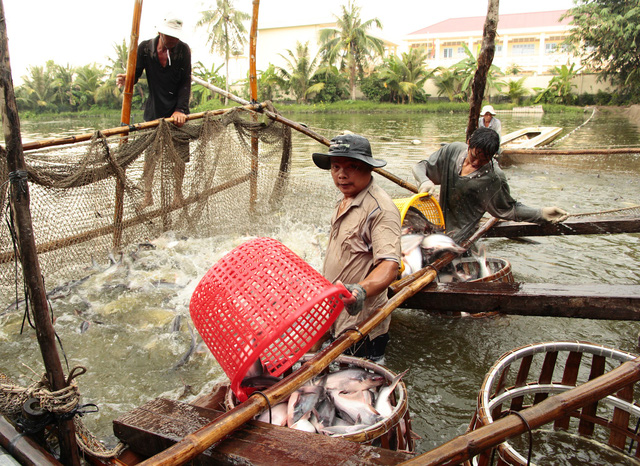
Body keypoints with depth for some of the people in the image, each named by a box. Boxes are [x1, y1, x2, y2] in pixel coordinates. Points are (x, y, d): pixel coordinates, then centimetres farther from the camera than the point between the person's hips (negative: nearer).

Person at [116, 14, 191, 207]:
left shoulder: (183, 50, -4)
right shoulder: (145, 48, -3)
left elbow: (186, 83, -5)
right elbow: (136, 74, 1)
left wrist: (180, 109, -15)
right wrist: (126, 79, -23)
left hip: (177, 110, 0)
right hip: (154, 110, 0)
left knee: (180, 153, 2)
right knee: (150, 154, 1)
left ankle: (178, 194, 17)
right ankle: (147, 196, 11)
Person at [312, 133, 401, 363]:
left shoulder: (381, 209, -21)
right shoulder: (344, 203, 10)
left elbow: (389, 265, -31)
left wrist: (362, 290, -48)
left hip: (362, 323, -9)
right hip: (338, 319, 9)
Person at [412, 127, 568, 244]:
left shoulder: (494, 178, -15)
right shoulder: (453, 150, -8)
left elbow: (509, 208, -2)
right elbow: (420, 167, 0)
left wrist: (541, 213, -14)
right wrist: (425, 181, -22)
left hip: (461, 235, -4)